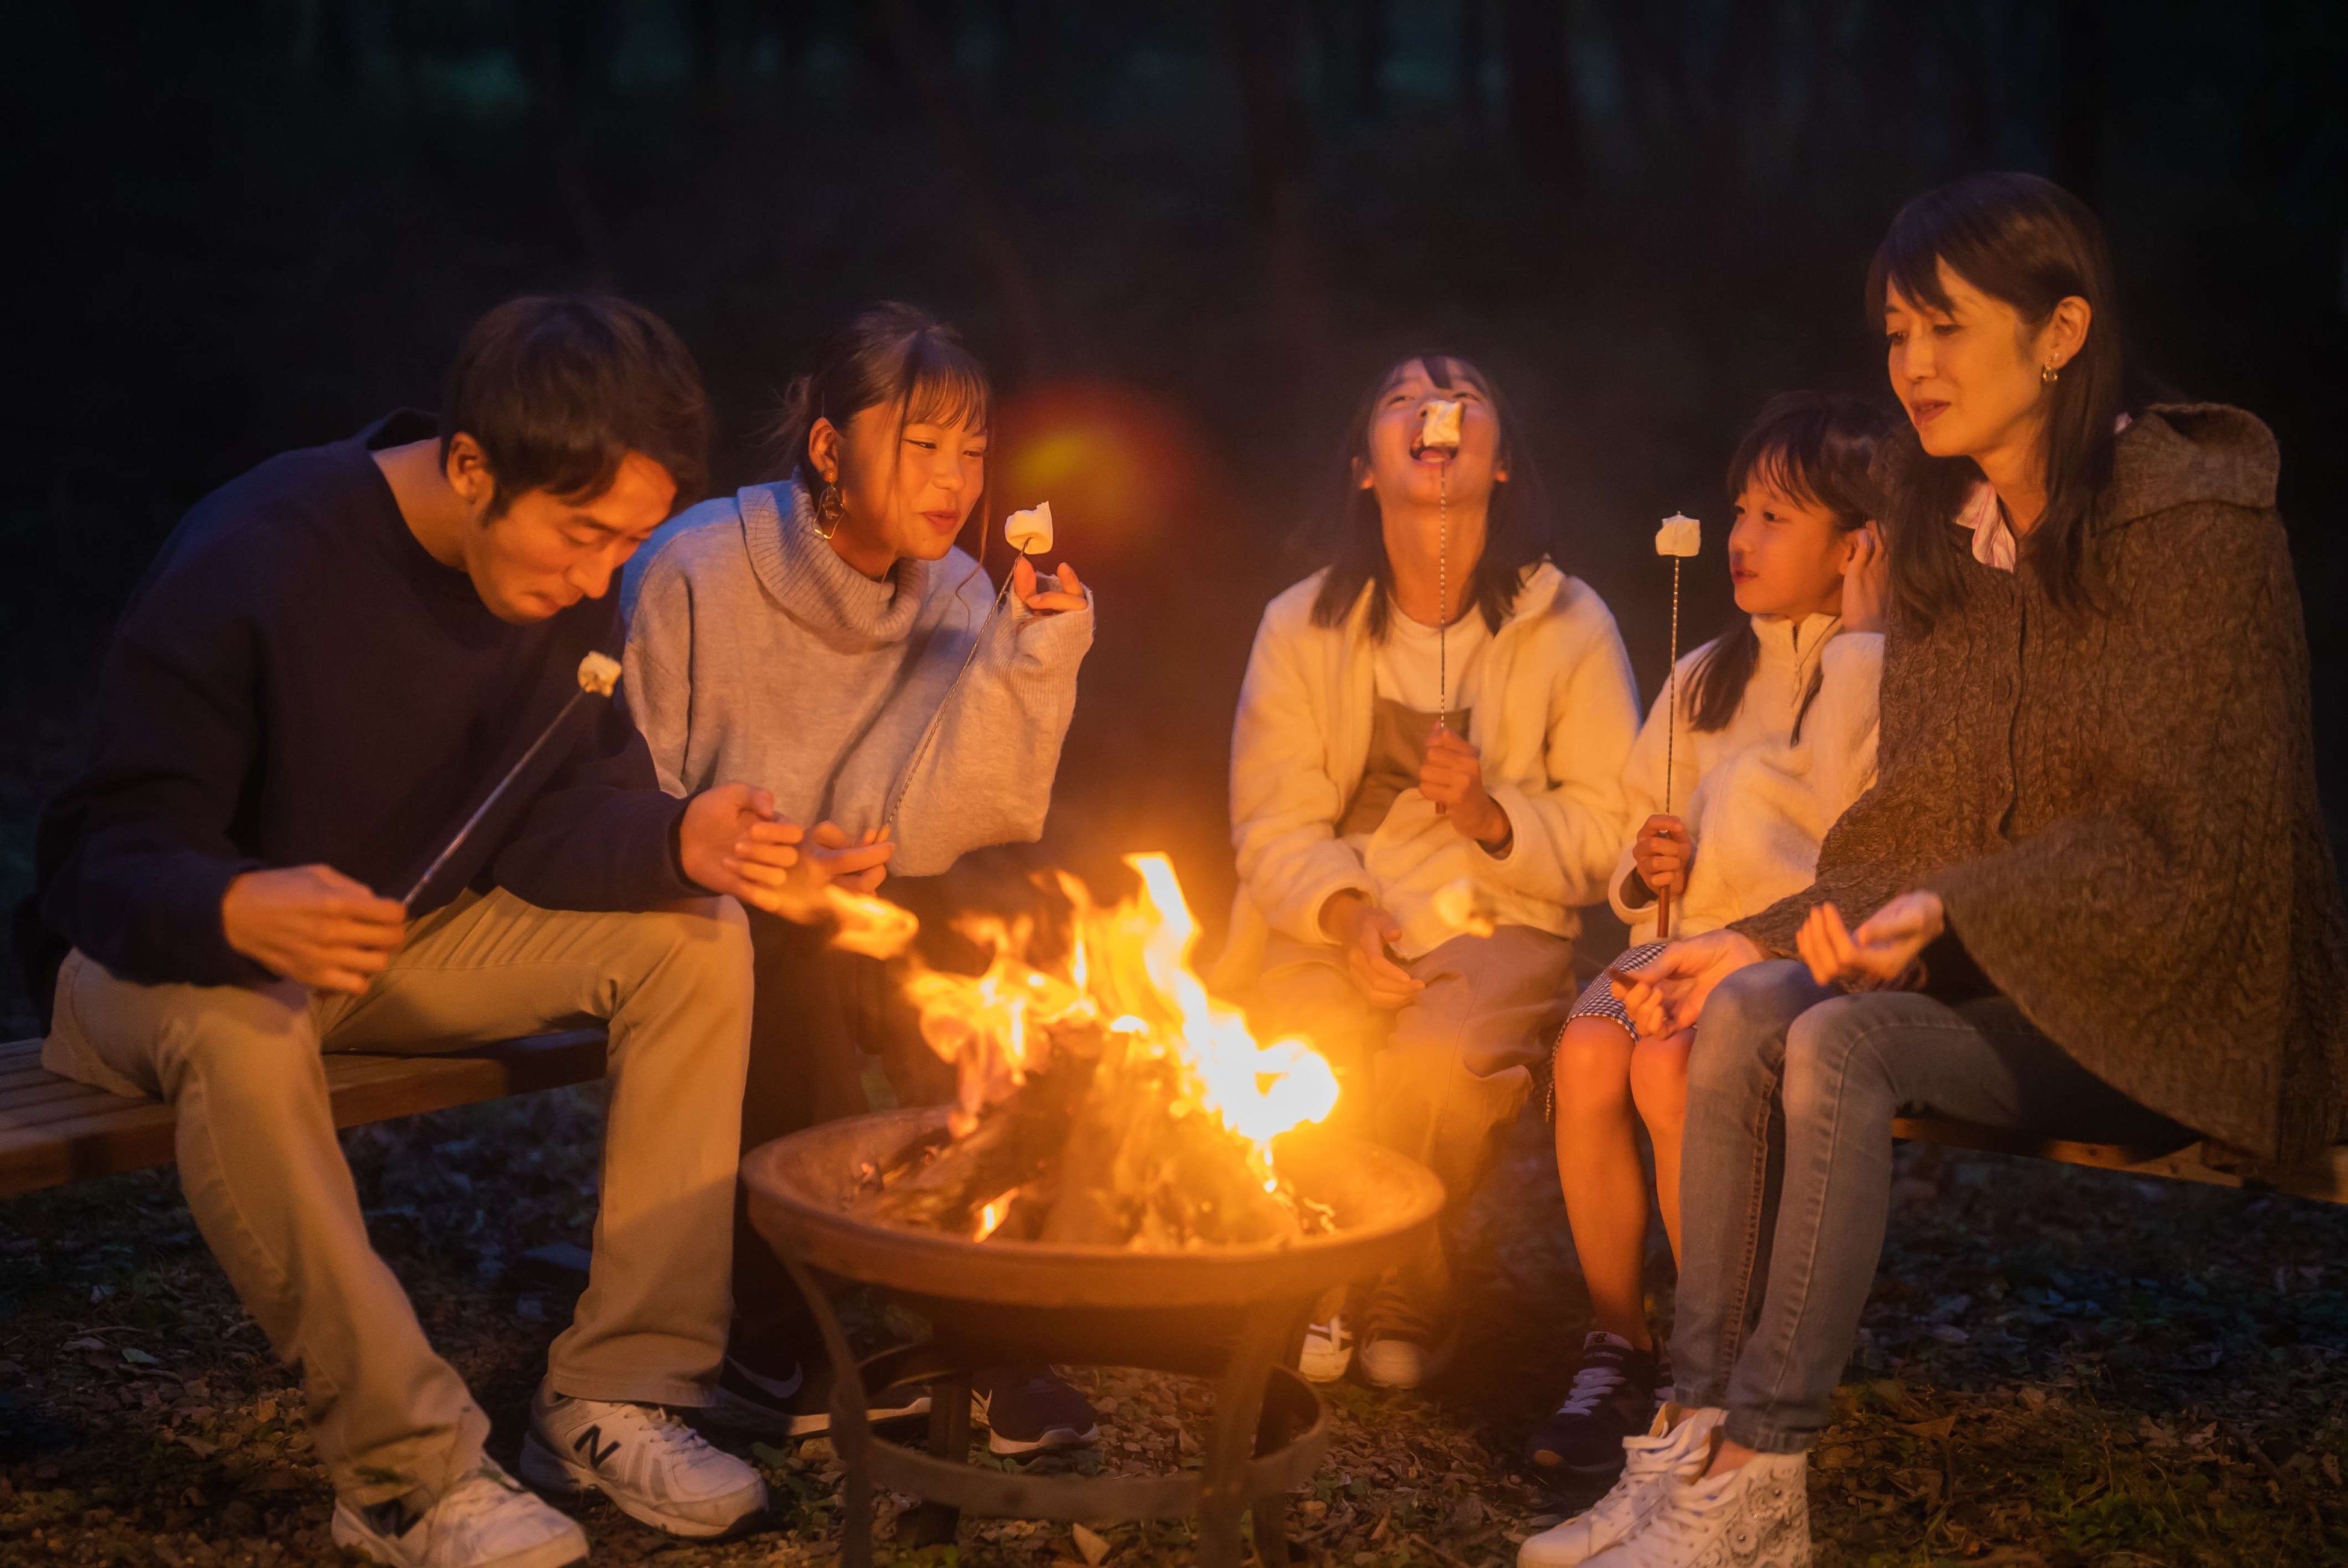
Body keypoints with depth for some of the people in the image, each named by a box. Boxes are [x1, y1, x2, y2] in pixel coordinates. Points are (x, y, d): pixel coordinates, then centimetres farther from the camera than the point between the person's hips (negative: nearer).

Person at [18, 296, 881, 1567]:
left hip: (403, 932, 6)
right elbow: (113, 865, -28)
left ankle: (617, 1393, -11)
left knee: (698, 939, -13)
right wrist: (240, 914, -51)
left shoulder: (566, 575, -9)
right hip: (163, 949, -5)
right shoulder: (248, 562, -28)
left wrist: (680, 842, -29)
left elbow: (550, 816, -7)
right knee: (237, 1030, -40)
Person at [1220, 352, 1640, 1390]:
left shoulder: (1569, 624, 2)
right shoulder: (1302, 625, 6)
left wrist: (1493, 818, -18)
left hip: (1497, 923, -1)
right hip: (1333, 926, 1)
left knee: (1444, 1061, -33)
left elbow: (1609, 830, 2)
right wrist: (1344, 913, -17)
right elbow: (1276, 828, 3)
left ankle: (1402, 1304, -1)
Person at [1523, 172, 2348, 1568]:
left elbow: (2181, 837, -16)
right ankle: (1698, 1437, -20)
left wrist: (1951, 911, -24)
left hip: (2174, 1005, -6)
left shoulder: (2203, 530, -12)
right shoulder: (1947, 546, 9)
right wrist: (1770, 935, -2)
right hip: (1989, 978, 7)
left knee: (1842, 1044, -29)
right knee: (1742, 1015, -19)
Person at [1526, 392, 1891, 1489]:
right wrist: (1649, 870, 4)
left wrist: (1859, 637, -9)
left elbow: (1844, 802, -17)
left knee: (1669, 1067, -32)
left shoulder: (1892, 672, 1)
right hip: (1691, 935, 5)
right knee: (1588, 1049, -27)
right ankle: (1617, 1347, -14)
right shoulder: (1707, 675, 21)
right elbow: (1640, 821, 27)